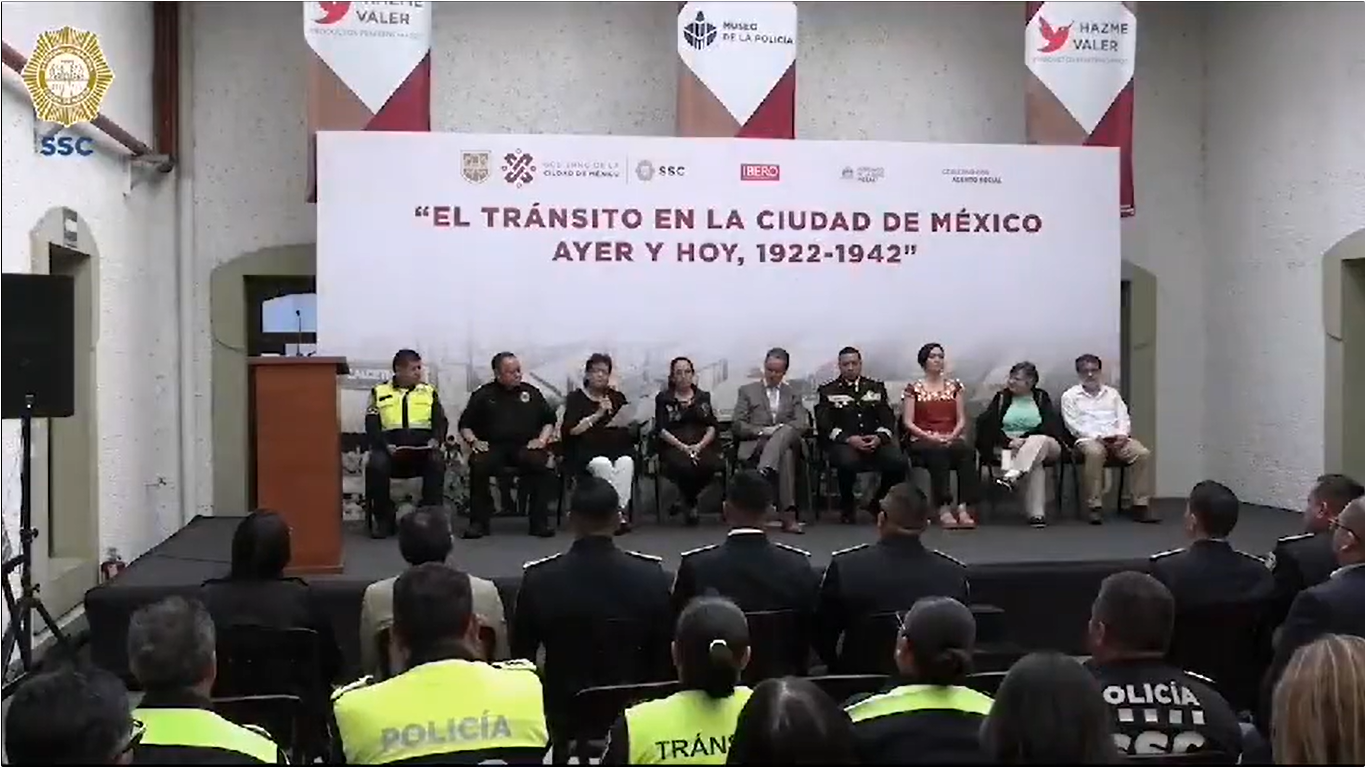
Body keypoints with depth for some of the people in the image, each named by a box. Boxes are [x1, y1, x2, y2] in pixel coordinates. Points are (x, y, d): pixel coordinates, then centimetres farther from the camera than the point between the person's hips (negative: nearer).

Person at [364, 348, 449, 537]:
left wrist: (436, 440, -13)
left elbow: (441, 421, 9)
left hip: (423, 450, 1)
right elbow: (372, 426, 4)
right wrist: (385, 445, -15)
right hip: (390, 449, -1)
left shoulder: (429, 391, 18)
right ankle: (384, 518, -16)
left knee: (437, 462, -32)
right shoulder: (379, 392, 14)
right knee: (376, 464, -32)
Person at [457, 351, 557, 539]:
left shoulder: (531, 392, 18)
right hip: (493, 446, -1)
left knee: (542, 463, -32)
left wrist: (542, 439, 4)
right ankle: (479, 521, -21)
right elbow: (465, 425, 15)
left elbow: (549, 420, 22)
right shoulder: (483, 395, 13)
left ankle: (538, 521, -23)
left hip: (525, 446, 1)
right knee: (479, 465, -34)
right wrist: (473, 441, -5)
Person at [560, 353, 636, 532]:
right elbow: (572, 430, -4)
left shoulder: (617, 397, 21)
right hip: (586, 450, -2)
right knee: (602, 464, -35)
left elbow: (630, 424, 10)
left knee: (626, 462, -32)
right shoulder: (576, 398, 11)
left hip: (617, 446, 3)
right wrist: (598, 414, -10)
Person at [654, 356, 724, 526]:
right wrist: (683, 447, -15)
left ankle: (686, 500, -6)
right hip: (674, 447, -2)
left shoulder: (703, 397, 19)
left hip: (702, 445, 2)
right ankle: (691, 504, -6)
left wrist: (700, 446, -11)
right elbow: (661, 430, 1)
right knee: (684, 466, -36)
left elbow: (712, 427, 9)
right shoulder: (663, 398, 12)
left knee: (710, 464, -33)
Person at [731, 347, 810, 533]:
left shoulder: (793, 395, 24)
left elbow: (803, 424, 7)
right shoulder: (747, 391, 17)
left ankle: (764, 472, -59)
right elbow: (736, 425, 6)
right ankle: (788, 514, -49)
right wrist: (762, 431, -13)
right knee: (785, 455, -39)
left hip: (787, 441, 2)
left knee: (786, 431, -38)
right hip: (755, 445, -2)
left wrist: (780, 429, -14)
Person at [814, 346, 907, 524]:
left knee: (898, 462, -27)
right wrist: (848, 439, -17)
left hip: (874, 441, 3)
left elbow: (888, 420, 11)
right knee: (847, 462, -38)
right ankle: (847, 507, -10)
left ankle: (879, 501, 1)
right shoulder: (827, 391, 9)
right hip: (843, 443, -3)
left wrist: (879, 437, -11)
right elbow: (824, 426, -2)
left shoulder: (876, 388, 19)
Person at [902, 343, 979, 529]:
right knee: (938, 451, -39)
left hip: (951, 439, 3)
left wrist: (952, 436, -10)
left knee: (967, 450, -33)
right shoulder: (914, 388, 7)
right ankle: (944, 509, -42)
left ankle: (964, 507, -41)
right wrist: (930, 437, -15)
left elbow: (962, 420, 11)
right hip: (922, 441, -2)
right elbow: (908, 422, -1)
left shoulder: (954, 386, 16)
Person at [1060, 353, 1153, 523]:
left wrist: (1122, 434, -7)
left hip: (1117, 439, 4)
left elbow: (1123, 417, 15)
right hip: (1088, 439, -4)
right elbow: (1073, 425, 1)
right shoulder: (1070, 396, 13)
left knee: (1142, 453, -25)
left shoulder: (1112, 393, 25)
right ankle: (1094, 506, -34)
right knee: (1095, 452, -40)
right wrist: (1097, 437, -12)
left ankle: (1139, 504, -22)